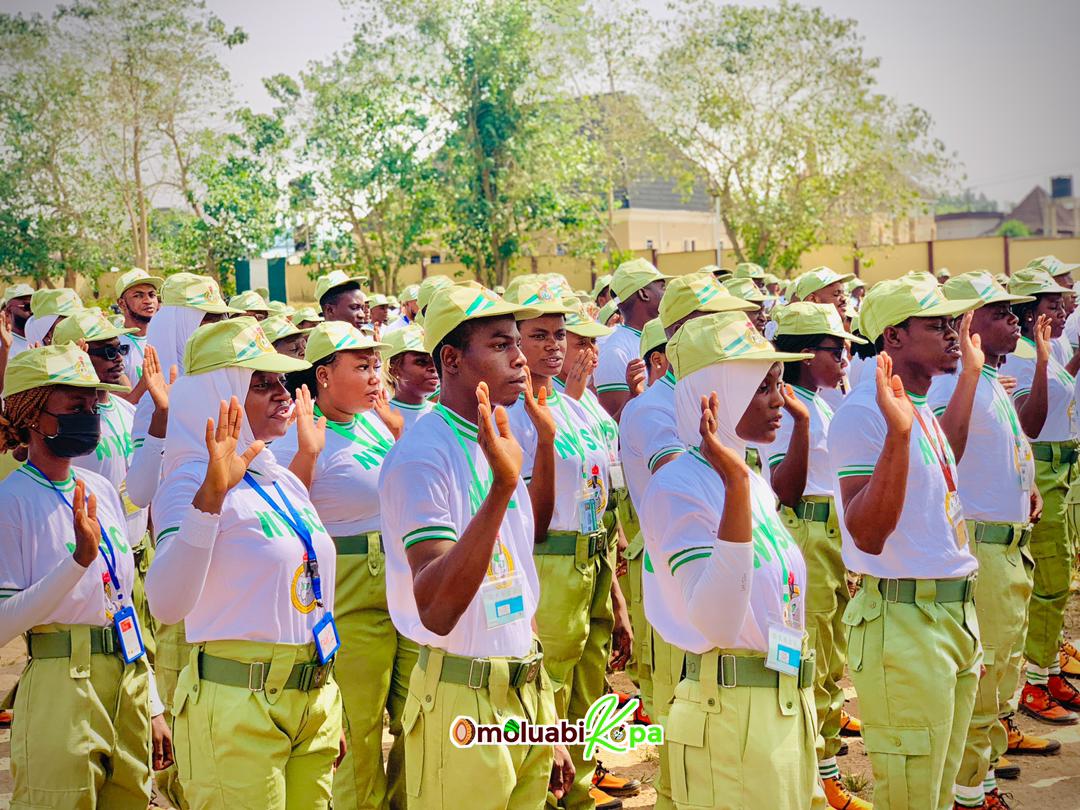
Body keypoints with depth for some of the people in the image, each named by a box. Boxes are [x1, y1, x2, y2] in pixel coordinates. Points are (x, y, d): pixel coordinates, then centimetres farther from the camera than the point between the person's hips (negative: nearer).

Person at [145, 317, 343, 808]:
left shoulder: (286, 483, 11)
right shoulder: (191, 483, -13)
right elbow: (167, 606, -29)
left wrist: (330, 713, 20)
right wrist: (210, 496, -37)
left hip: (314, 694, 7)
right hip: (237, 701, -7)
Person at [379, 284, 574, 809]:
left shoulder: (497, 446, 10)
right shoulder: (423, 456, -17)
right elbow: (435, 611, -29)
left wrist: (549, 727, 18)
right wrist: (500, 489, -37)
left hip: (526, 693, 8)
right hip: (463, 702, -8)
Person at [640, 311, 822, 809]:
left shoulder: (753, 481, 10)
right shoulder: (678, 486, -17)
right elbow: (716, 623, -29)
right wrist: (735, 490, -33)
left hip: (790, 707, 8)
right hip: (730, 712, -8)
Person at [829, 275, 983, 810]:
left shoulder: (920, 409, 11)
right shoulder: (863, 411, -16)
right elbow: (868, 535, -25)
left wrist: (970, 375, 31)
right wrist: (897, 433, -33)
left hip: (956, 616, 9)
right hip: (903, 623, -9)